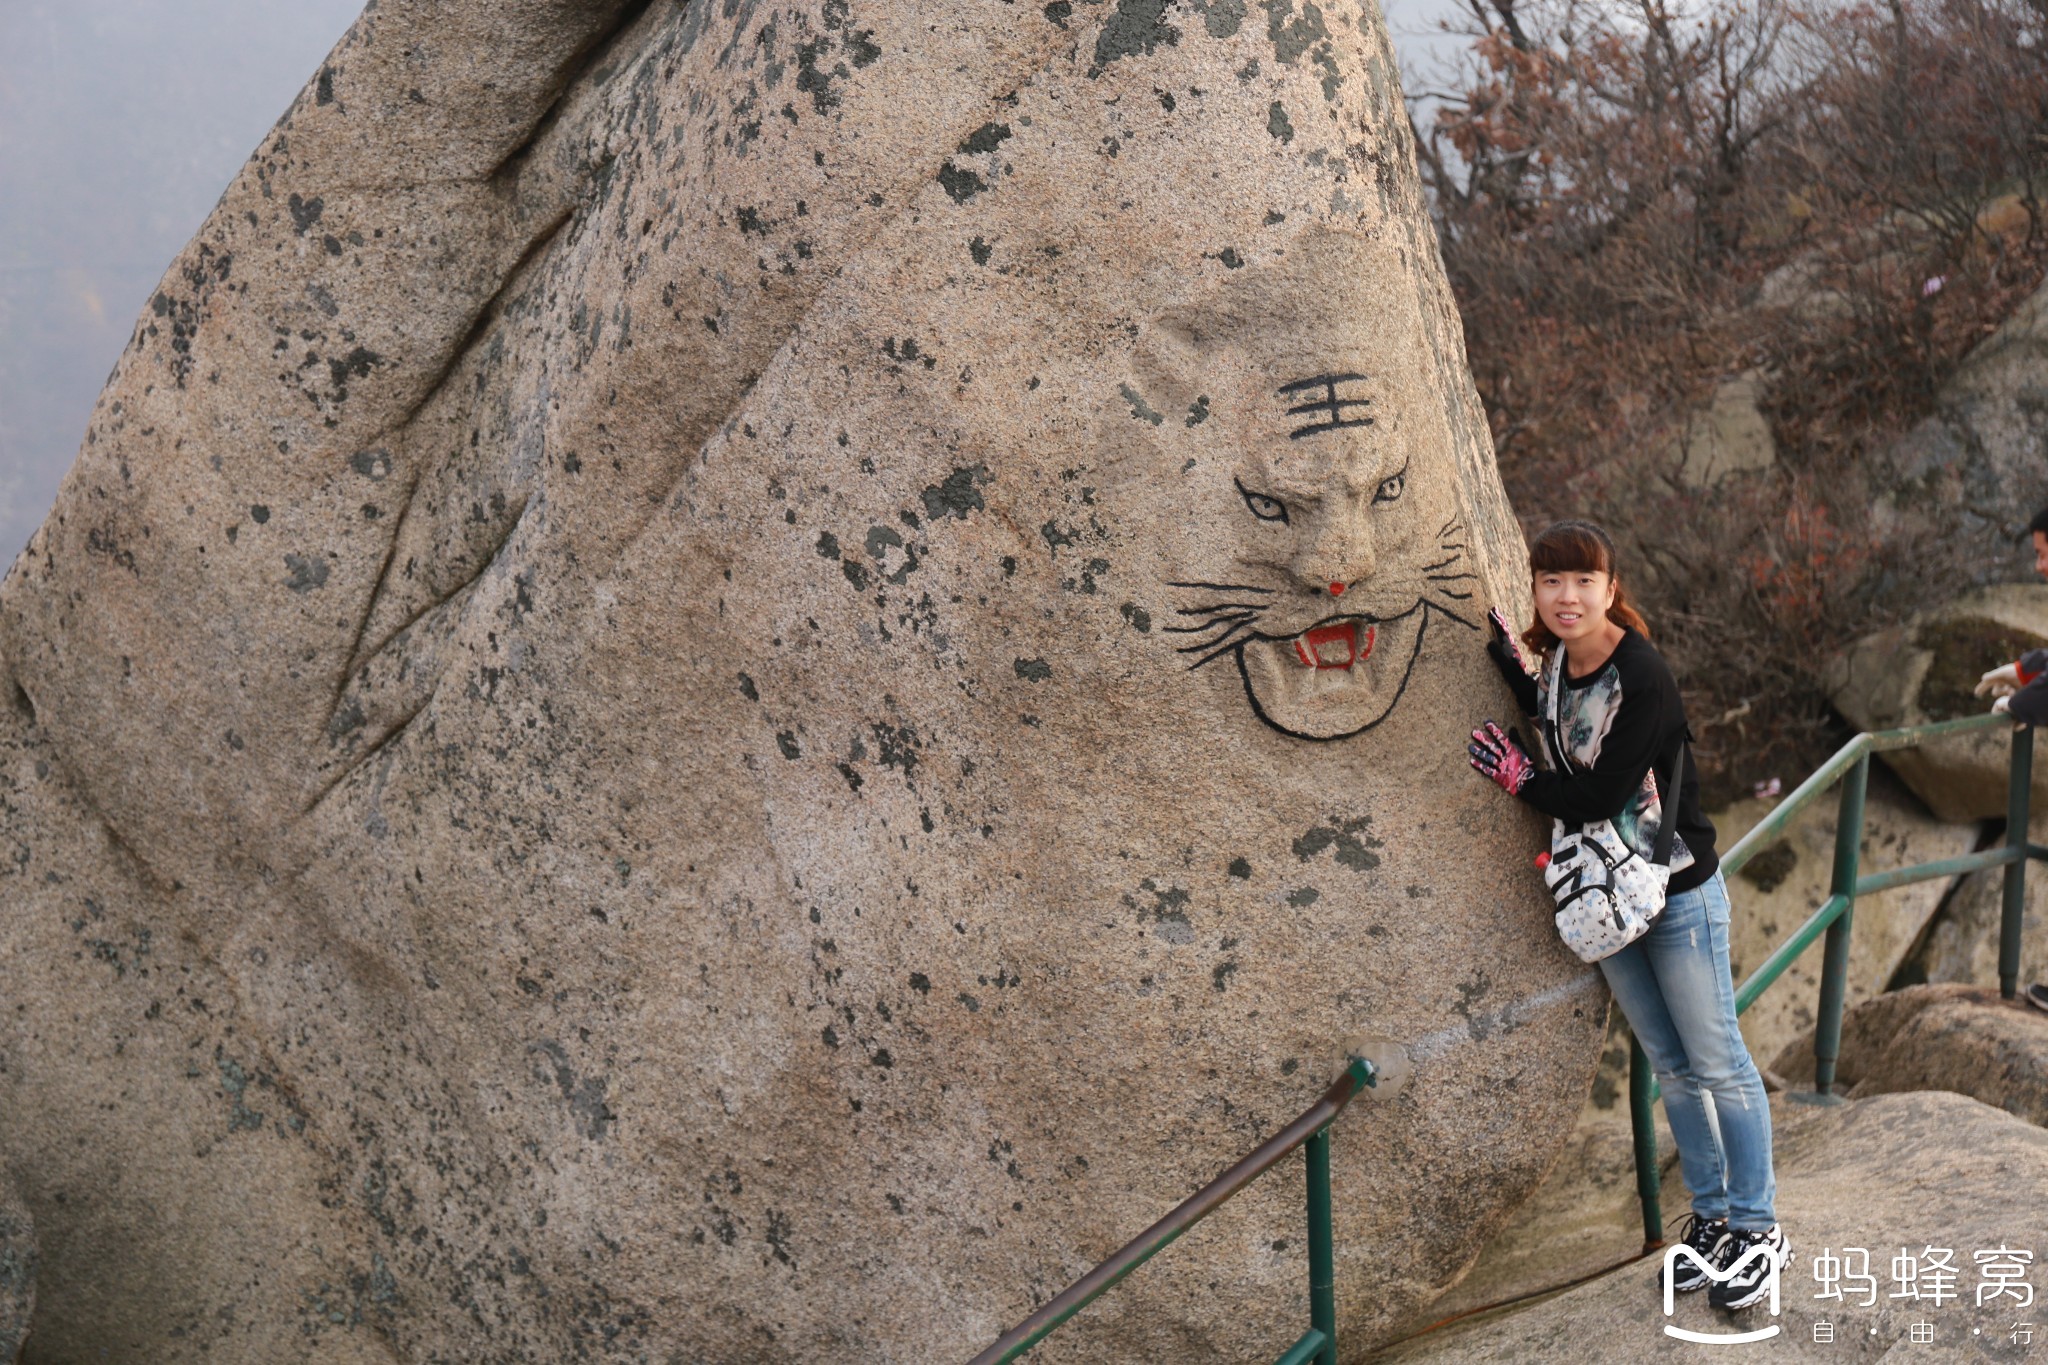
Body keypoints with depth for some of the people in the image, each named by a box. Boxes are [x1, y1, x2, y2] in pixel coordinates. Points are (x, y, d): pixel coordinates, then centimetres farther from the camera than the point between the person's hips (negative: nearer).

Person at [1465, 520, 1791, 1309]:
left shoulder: (1641, 677, -23)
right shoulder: (1558, 663, 0)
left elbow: (1598, 795, -25)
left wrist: (1518, 775, -10)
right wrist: (1505, 653, 1)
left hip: (1677, 896, -7)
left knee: (1717, 1064, 3)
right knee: (1669, 1065, 16)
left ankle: (1758, 1229, 15)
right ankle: (1710, 1216, 29)